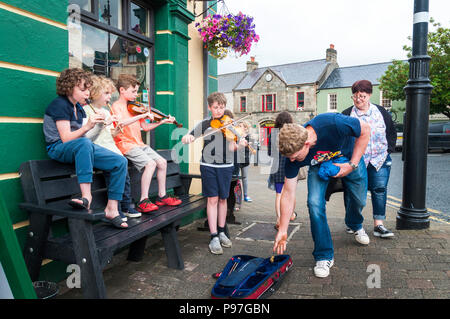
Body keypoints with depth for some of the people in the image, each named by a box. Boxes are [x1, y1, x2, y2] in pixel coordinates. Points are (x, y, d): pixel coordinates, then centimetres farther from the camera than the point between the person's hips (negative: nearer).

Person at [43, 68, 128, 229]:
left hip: (83, 147, 8)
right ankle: (86, 195, -47)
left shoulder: (78, 107, 16)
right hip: (59, 149, -7)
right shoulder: (59, 104, -9)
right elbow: (66, 138, -18)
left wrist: (95, 123, 1)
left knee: (120, 162, -13)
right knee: (84, 143, -44)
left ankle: (112, 209, -14)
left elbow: (79, 133, 15)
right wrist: (87, 127, -29)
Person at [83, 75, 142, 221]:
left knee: (123, 170, -11)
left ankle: (126, 207, -1)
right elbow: (86, 136, -13)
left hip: (111, 149, 7)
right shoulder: (86, 110, -2)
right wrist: (104, 123, -19)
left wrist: (116, 131, 3)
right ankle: (116, 209, -16)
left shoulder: (106, 112, 22)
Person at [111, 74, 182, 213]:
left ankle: (162, 196, 12)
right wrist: (143, 115, -31)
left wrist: (162, 121, 8)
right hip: (126, 144, -8)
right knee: (150, 163, -26)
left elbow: (145, 127, 18)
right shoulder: (116, 106, -5)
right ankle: (143, 201, -20)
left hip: (139, 144, 8)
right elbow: (121, 122, -27)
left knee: (162, 162, 0)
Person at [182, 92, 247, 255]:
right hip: (208, 165, -1)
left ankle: (221, 232, 24)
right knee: (212, 199, -2)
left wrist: (239, 145, -26)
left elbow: (231, 148, -5)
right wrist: (187, 137, -24)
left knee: (222, 199, 9)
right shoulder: (204, 124, 1)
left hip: (225, 165, 1)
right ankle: (214, 237, 4)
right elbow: (186, 138, 0)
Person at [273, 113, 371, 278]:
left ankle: (356, 226, 45)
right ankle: (324, 256, -1)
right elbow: (288, 193, -22)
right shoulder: (292, 154, -31)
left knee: (358, 200, 7)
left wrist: (352, 165, -26)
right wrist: (282, 231, -19)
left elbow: (365, 130, -22)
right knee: (315, 203, -18)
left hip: (349, 158, 0)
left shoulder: (332, 124, -43)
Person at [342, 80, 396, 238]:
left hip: (380, 160, 2)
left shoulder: (381, 112, 8)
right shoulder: (346, 114, 1)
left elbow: (392, 133, 16)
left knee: (380, 190, -2)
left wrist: (388, 150, 6)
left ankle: (378, 225, 5)